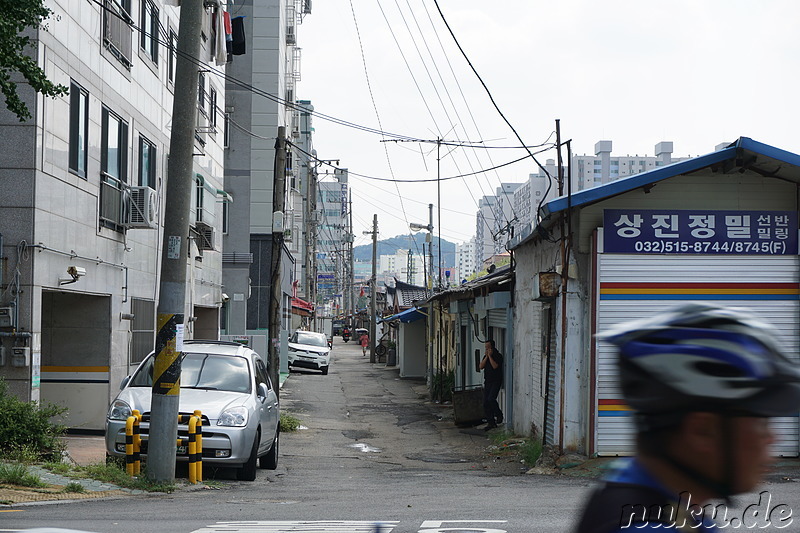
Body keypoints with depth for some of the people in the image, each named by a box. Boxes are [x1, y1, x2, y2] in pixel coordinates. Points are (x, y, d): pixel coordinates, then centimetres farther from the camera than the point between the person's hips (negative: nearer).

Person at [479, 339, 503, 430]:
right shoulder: (485, 356, 14)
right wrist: (486, 357, -5)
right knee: (486, 402, 1)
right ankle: (490, 422, 6)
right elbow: (481, 367, 3)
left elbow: (495, 366, -20)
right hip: (487, 381, 7)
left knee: (491, 399, -21)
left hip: (496, 381, -7)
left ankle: (499, 415, 2)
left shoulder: (498, 356, -6)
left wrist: (490, 356, -14)